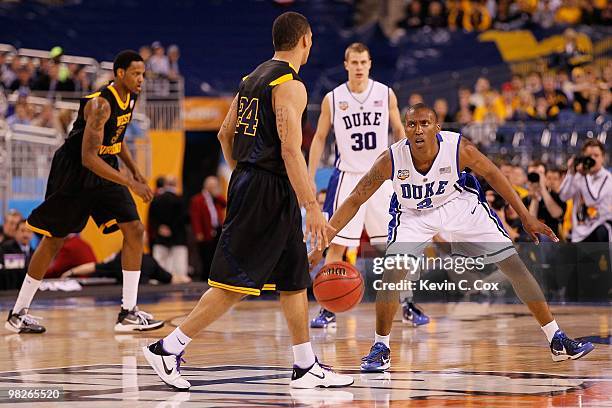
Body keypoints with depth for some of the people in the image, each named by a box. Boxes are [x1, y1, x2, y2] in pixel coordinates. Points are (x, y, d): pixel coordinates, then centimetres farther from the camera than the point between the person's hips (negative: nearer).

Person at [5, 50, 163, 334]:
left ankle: (128, 313, -2)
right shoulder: (100, 105, -26)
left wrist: (134, 171, 9)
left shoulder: (130, 98, 2)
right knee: (54, 241, 1)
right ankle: (18, 313, 14)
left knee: (134, 230, -4)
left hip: (104, 169, 8)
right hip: (74, 172, -8)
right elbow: (88, 158, -32)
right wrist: (130, 184, -33)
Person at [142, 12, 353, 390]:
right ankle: (169, 348, -6)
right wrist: (312, 207, -21)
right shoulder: (290, 85, -13)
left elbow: (226, 134, 20)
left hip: (248, 181, 10)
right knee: (234, 283, -8)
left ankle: (306, 367, 17)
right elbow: (291, 149, -21)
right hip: (269, 192, -10)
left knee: (295, 280, 13)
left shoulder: (253, 79, 15)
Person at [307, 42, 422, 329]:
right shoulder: (333, 99, -2)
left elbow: (399, 132, 9)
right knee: (337, 244, -5)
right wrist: (310, 179, 2)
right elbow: (319, 138, 6)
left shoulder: (386, 94, 0)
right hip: (348, 177, -1)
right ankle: (328, 310, 0)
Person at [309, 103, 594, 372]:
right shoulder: (390, 160, -30)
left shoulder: (459, 149, -29)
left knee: (513, 264, -3)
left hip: (459, 205, 1)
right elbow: (354, 200, -21)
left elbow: (492, 174, -10)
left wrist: (526, 217, -7)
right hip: (413, 214, -1)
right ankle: (380, 348, -4)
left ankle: (557, 341, 8)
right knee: (393, 272, -24)